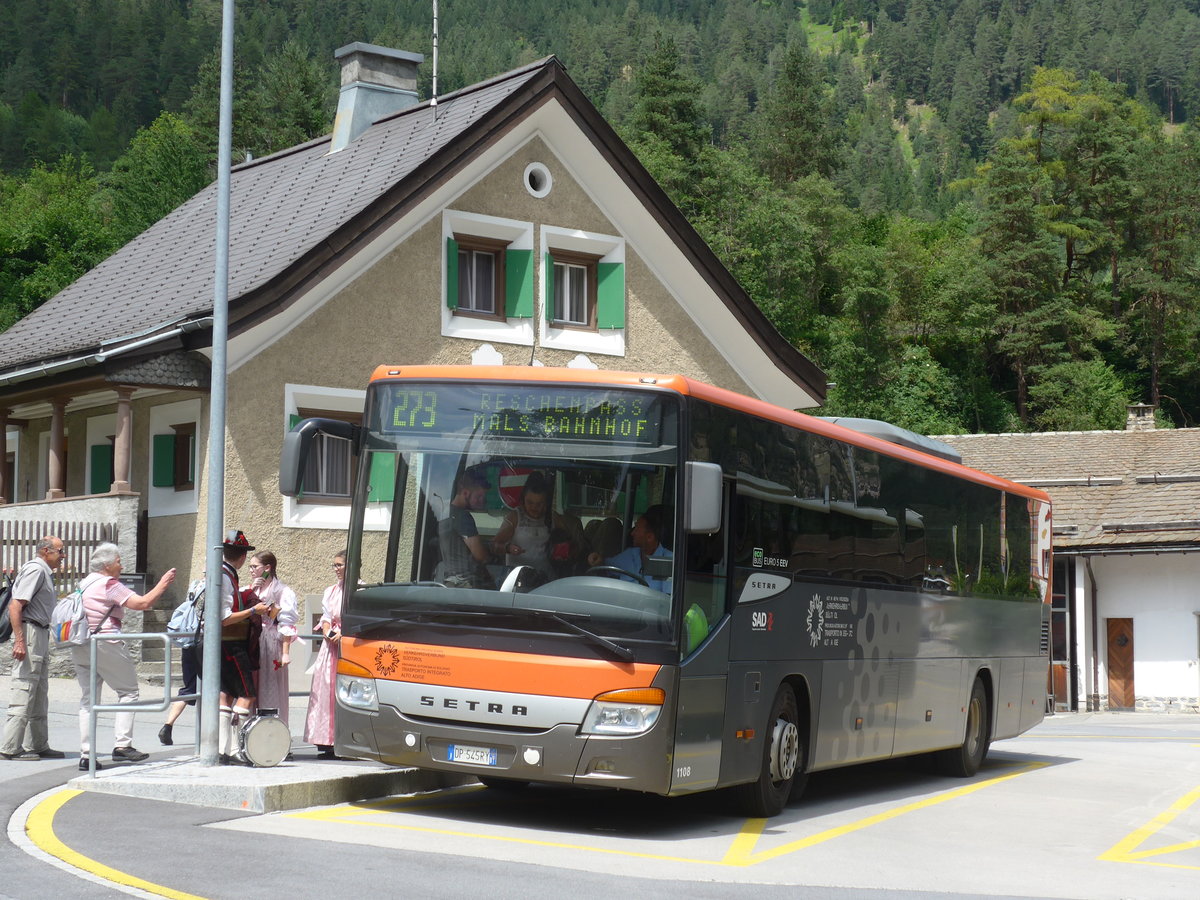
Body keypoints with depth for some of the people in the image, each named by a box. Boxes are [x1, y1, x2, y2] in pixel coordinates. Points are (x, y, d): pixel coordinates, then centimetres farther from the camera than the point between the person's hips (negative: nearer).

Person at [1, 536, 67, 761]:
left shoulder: (44, 572, 18)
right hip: (29, 632, -11)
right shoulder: (35, 569, -12)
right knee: (24, 691, -9)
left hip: (41, 633, 11)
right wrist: (19, 640, -25)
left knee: (39, 694, 14)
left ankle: (37, 745, 20)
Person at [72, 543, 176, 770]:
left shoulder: (84, 584, 17)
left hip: (79, 647, 8)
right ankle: (122, 744, -5)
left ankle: (86, 755, 3)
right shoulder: (109, 584, -8)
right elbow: (143, 603, -14)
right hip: (105, 643, -8)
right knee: (128, 691, 4)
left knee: (88, 698, 8)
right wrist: (163, 583, -3)